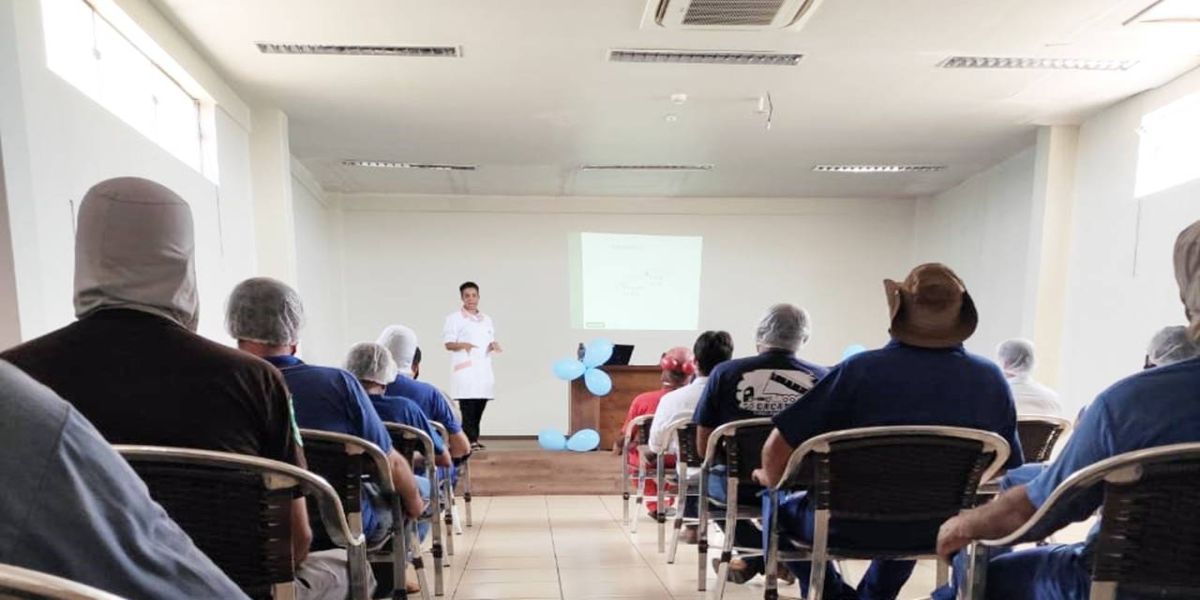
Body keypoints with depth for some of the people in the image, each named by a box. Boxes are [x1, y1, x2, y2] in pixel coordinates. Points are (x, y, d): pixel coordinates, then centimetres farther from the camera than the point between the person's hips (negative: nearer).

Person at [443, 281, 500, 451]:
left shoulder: (487, 319, 17)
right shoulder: (454, 318, -1)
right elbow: (448, 344, -6)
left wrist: (494, 345, -4)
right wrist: (463, 345, -25)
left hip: (484, 369, 5)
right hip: (465, 370, -5)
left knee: (479, 407, 4)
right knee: (468, 407, -11)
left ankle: (473, 439, 14)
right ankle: (471, 440, -7)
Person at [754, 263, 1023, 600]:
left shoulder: (859, 370, -23)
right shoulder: (991, 379, -11)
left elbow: (778, 452, -19)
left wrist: (771, 479, 3)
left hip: (852, 527, -4)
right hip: (940, 529, 4)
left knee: (780, 504, 24)